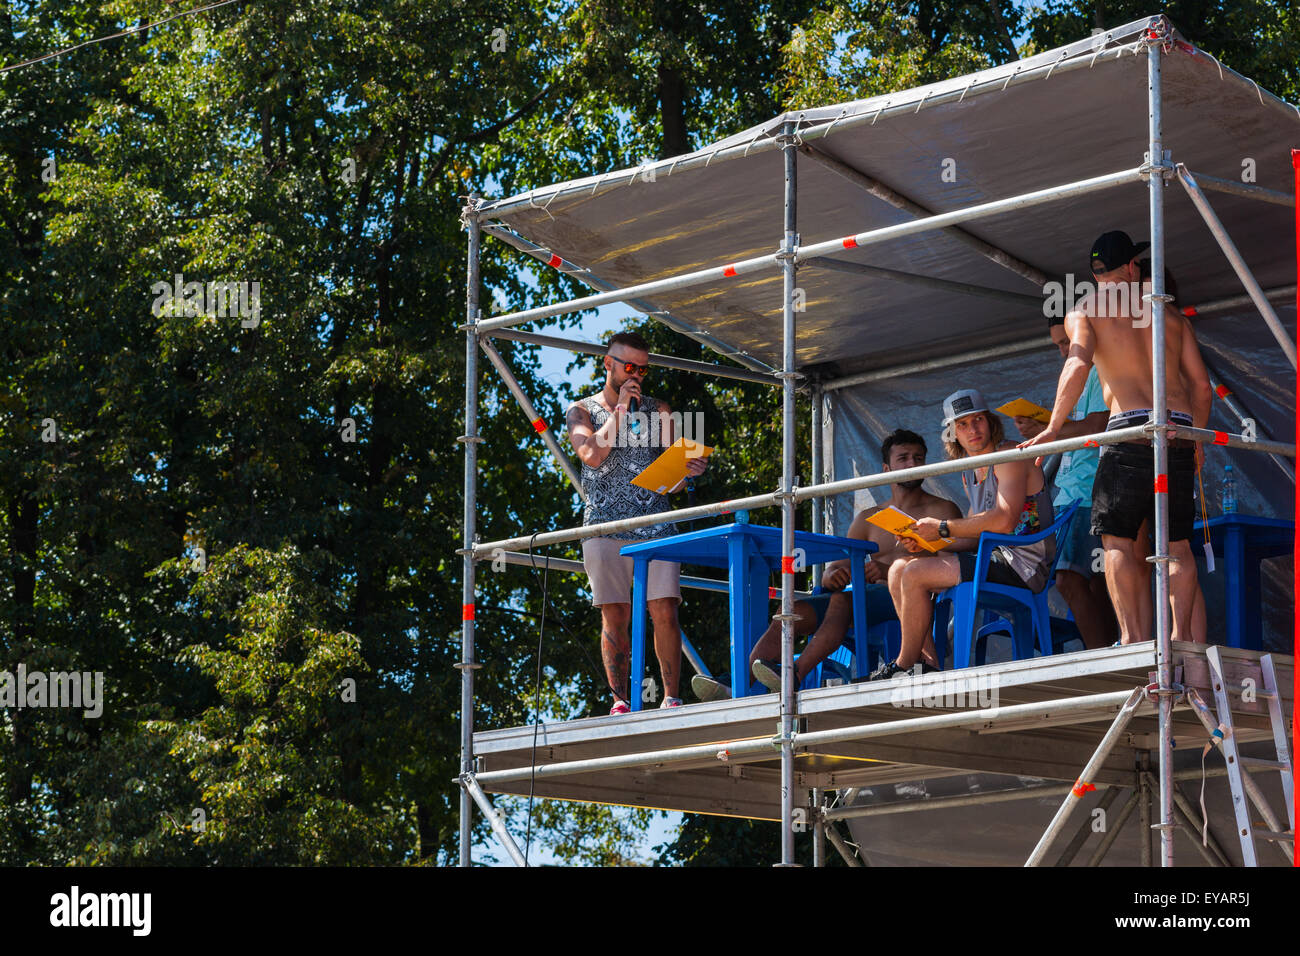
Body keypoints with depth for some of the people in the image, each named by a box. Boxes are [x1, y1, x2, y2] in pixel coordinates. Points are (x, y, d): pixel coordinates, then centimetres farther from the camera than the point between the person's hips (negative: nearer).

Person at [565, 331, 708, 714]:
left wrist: (688, 471, -13)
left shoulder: (657, 410, 15)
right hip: (605, 525, -1)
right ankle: (619, 701, 2)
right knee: (614, 617, -1)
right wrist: (620, 409, -5)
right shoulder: (582, 410, 12)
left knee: (664, 612, -10)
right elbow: (591, 454, -8)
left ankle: (671, 697, -7)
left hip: (654, 524, 1)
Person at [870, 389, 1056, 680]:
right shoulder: (969, 472, 18)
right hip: (994, 559, 10)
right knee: (898, 570, 6)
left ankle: (903, 667, -7)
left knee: (915, 575, -19)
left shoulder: (1010, 457, -10)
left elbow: (1003, 521, -23)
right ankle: (928, 663, -4)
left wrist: (942, 528, -17)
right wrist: (928, 545, -2)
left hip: (1020, 565, -10)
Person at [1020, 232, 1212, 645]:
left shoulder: (1084, 313, 9)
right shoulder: (1171, 316, 20)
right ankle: (1181, 634, -4)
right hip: (1180, 432, 4)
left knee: (1118, 540, -3)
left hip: (1130, 428, -4)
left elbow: (1079, 364, -10)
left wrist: (1053, 427, -9)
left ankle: (1134, 636, -16)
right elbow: (1201, 386, 17)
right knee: (1177, 542, 8)